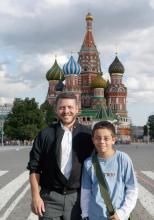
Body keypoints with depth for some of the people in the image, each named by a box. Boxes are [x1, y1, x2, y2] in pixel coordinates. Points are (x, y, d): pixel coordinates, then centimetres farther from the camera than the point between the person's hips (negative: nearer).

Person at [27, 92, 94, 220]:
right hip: (50, 197, 0)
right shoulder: (45, 135, 1)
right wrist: (35, 196, -4)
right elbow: (34, 168, 2)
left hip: (77, 196, 1)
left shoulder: (87, 134, 3)